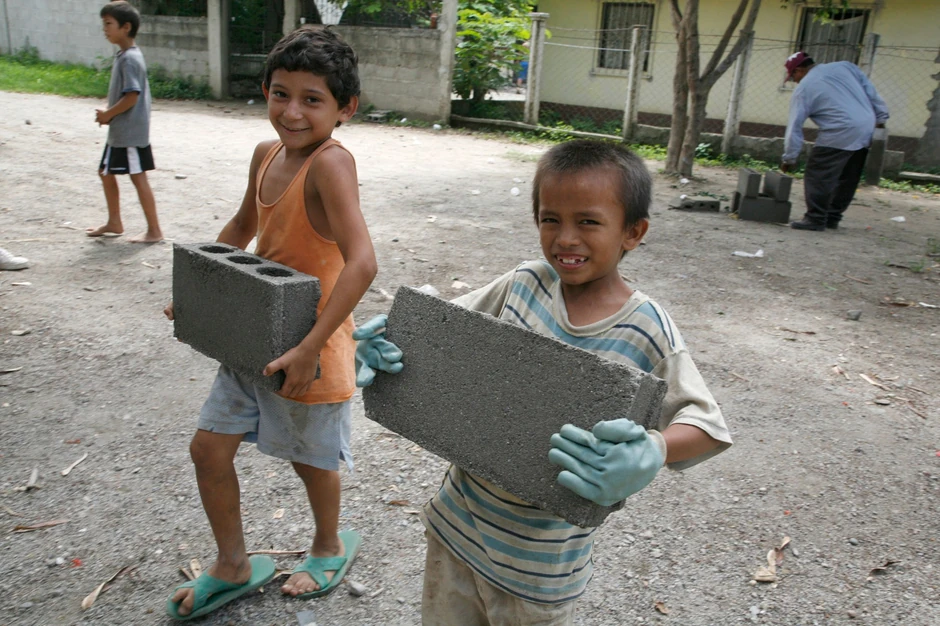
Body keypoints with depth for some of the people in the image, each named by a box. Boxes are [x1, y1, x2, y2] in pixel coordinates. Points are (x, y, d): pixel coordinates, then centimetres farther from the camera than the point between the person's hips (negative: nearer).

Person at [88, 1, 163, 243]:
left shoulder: (130, 59, -17)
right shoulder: (122, 55, 13)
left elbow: (132, 96, -23)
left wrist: (108, 114, -12)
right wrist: (108, 113, 7)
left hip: (131, 132, -10)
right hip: (119, 132, 10)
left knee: (138, 178, -5)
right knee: (106, 172, 18)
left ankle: (154, 230, 2)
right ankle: (114, 222, 30)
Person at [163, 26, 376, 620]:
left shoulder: (331, 162, -24)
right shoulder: (266, 154, 1)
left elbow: (362, 263, -33)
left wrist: (309, 349, -32)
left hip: (311, 345, -7)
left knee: (311, 457, 14)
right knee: (210, 447, 13)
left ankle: (331, 546, 45)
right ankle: (234, 566, 36)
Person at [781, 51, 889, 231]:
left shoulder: (803, 90, 1)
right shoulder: (844, 66, 17)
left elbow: (794, 127, 0)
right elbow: (871, 91, 15)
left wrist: (789, 158, 5)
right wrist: (880, 119, 19)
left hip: (840, 135, -8)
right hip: (867, 130, 8)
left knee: (817, 175, -2)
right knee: (848, 178, 14)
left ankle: (816, 218, -3)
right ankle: (833, 217, 21)